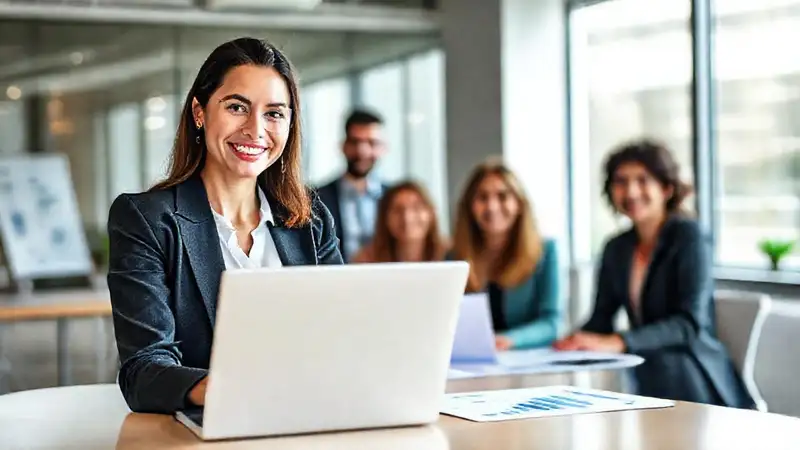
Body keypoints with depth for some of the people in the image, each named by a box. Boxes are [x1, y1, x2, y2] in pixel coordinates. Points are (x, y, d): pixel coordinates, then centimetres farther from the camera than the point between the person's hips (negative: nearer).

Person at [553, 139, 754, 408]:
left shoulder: (688, 236, -7)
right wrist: (575, 342, -15)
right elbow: (601, 320, 10)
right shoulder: (616, 249, 12)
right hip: (644, 371, 4)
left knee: (659, 359, -35)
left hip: (692, 377, -4)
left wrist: (618, 343, -32)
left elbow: (690, 323, -18)